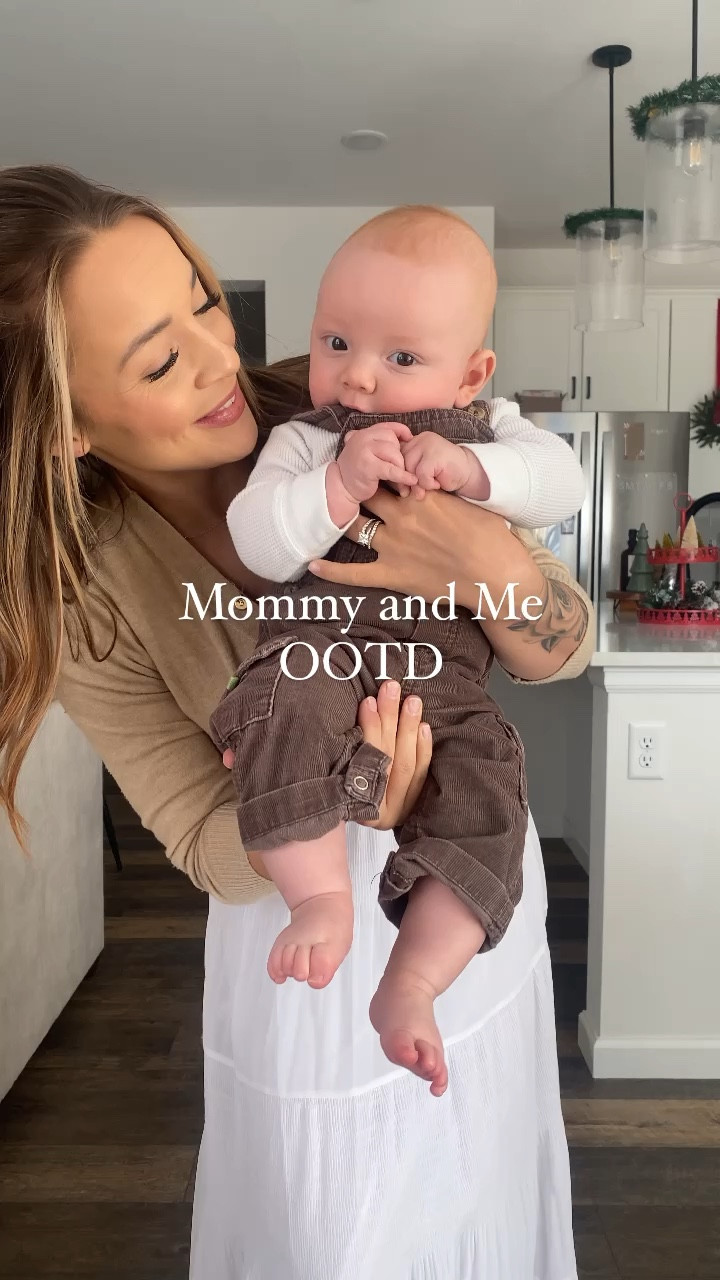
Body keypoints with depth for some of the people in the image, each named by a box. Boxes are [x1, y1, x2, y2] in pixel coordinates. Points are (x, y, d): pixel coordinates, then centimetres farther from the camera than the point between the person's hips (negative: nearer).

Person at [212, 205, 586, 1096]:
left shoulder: (486, 429, 15)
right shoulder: (300, 440, 9)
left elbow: (562, 480, -1)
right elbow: (260, 545, -5)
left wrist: (470, 469, -17)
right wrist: (341, 480, -19)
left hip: (442, 664, 2)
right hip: (318, 637, -1)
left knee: (486, 789, -19)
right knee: (283, 707, -35)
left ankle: (410, 984, -10)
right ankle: (321, 895, -25)